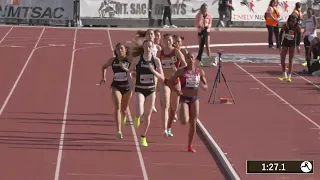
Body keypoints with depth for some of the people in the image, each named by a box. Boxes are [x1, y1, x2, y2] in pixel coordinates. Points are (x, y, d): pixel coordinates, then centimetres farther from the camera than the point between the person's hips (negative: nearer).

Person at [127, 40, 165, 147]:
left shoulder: (156, 60, -4)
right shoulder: (137, 59, -8)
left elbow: (162, 78, -4)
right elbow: (129, 72, 5)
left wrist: (153, 71, -21)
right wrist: (131, 83, -11)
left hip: (151, 90, 2)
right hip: (139, 90, -2)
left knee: (148, 115, 11)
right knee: (139, 113, -22)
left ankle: (143, 137, 30)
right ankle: (137, 118, 17)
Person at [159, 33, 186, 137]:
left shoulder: (176, 52, -4)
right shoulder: (160, 53, 0)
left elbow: (185, 65, -11)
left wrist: (177, 70, -28)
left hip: (175, 82, 1)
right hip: (164, 82, -1)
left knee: (174, 108, 12)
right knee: (165, 105, -18)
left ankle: (169, 128, 31)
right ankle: (165, 129, -28)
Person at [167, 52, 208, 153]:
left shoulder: (200, 72, 1)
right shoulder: (181, 72, -7)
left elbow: (206, 87, 7)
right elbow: (169, 82, -4)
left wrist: (201, 85, -16)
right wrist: (176, 90, -19)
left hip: (194, 99, 3)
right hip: (184, 98, -3)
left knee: (193, 124, 3)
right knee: (184, 121, -22)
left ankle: (190, 146, 18)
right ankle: (180, 114, 17)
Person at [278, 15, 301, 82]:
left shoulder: (298, 28, -15)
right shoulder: (285, 26, -16)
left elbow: (299, 37, -6)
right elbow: (280, 35, -8)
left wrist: (298, 46, -12)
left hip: (293, 44, -1)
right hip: (285, 42, 1)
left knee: (291, 60, -2)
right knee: (282, 59, -1)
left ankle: (289, 76, 4)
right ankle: (284, 75, 14)